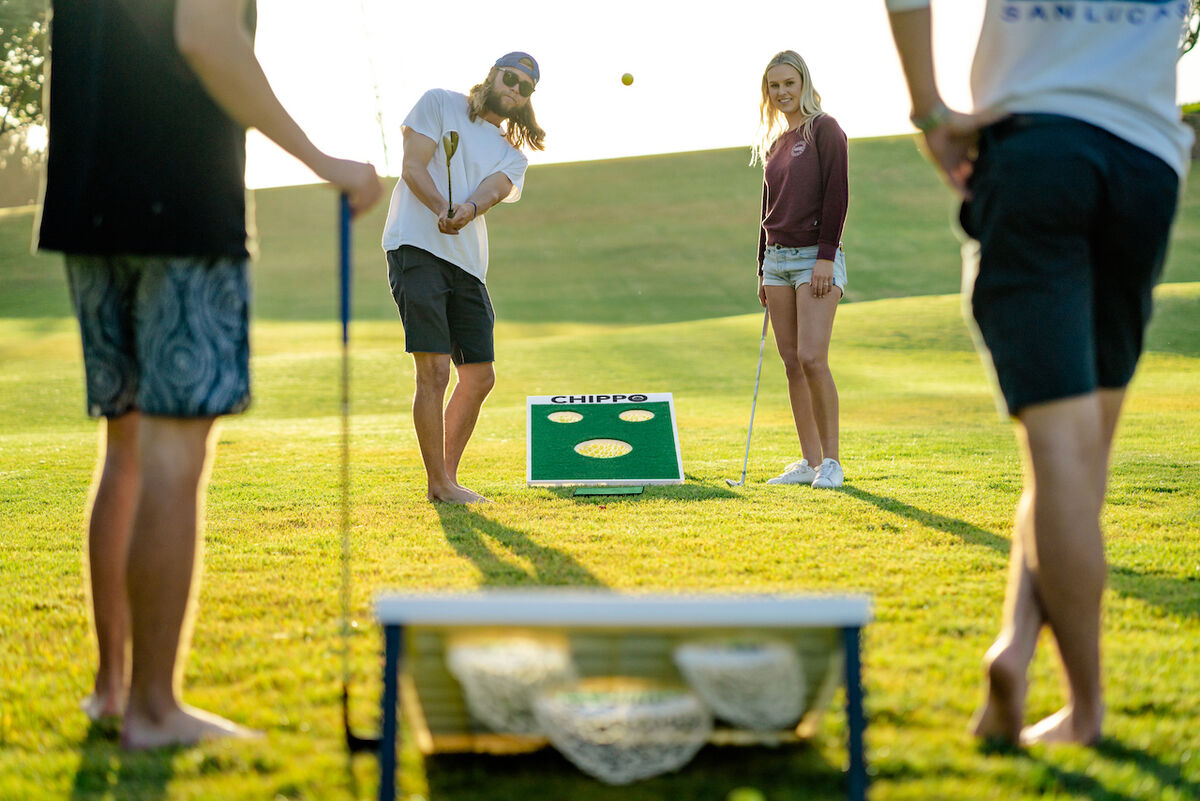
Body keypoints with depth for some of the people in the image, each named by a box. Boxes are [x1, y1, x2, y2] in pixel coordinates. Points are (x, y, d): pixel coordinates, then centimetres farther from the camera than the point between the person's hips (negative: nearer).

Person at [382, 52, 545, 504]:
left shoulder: (513, 155, 19)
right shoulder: (439, 104, 8)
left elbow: (492, 190, -3)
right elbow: (413, 166, -4)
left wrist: (468, 209, -27)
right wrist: (441, 209, -23)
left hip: (467, 265, 6)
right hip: (416, 247, -6)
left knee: (480, 377, 8)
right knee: (434, 370, -13)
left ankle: (447, 478, 22)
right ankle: (438, 484, -5)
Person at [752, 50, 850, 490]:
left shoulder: (824, 129, -3)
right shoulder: (774, 141, 17)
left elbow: (837, 194, -10)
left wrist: (826, 256, -17)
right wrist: (763, 270, 19)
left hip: (816, 257, -7)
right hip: (777, 257, 7)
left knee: (812, 358, -15)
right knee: (792, 363, 4)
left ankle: (831, 460, -4)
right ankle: (810, 461, 8)